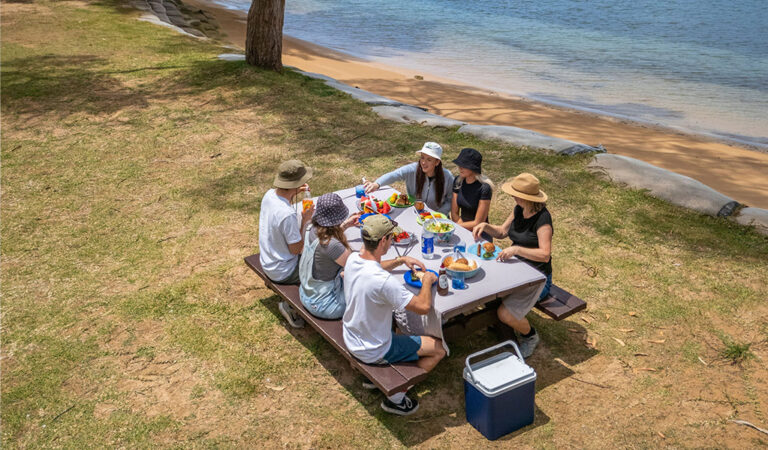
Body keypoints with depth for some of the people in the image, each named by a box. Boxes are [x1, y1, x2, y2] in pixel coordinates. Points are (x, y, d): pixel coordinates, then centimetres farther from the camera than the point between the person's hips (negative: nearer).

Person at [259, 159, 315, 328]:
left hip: (267, 262, 9)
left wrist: (294, 193, 0)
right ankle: (290, 306, 9)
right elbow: (296, 249, -23)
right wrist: (304, 220, -15)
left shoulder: (269, 195, -9)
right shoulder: (288, 215, -35)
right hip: (282, 272, -9)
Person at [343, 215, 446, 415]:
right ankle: (396, 396, 10)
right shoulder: (383, 281, -36)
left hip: (350, 339, 8)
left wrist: (401, 260, 5)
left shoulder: (352, 259, -11)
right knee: (438, 349, 3)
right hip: (373, 351, -8)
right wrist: (427, 280, -11)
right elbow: (424, 306, -27)